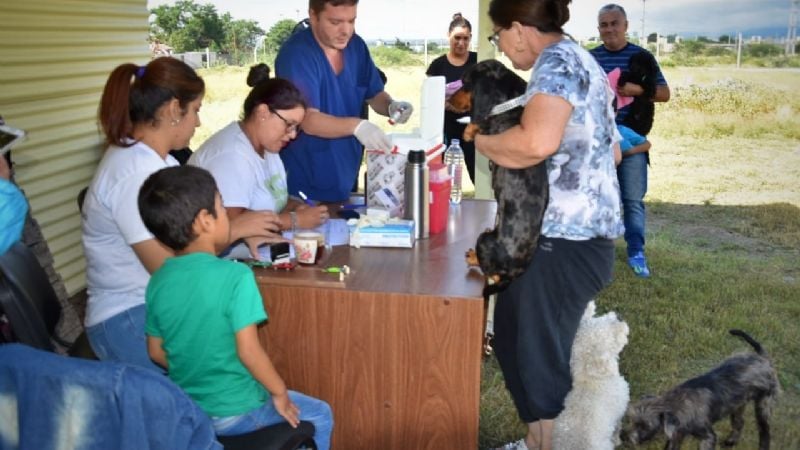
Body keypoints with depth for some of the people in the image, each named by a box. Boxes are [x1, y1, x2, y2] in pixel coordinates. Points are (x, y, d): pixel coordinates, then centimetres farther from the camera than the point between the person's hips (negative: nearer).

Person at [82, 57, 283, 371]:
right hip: (129, 322, -9)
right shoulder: (134, 174, -20)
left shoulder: (155, 158, 9)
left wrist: (244, 234, -3)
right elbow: (166, 265, -21)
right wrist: (234, 230, -13)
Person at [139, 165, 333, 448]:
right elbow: (247, 350, -24)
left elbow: (156, 352, 3)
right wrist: (280, 393, -9)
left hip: (184, 411, 7)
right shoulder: (235, 275, -24)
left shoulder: (158, 281, -5)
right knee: (320, 416, 16)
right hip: (234, 412, -6)